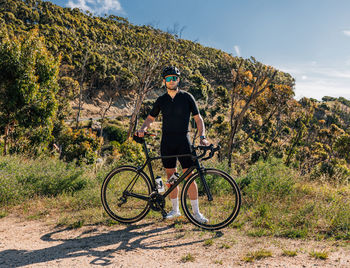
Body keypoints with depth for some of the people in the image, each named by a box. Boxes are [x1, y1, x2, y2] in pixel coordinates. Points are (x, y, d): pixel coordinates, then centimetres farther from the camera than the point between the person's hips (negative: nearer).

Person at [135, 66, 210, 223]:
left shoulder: (187, 97, 2)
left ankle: (196, 211, 5)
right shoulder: (161, 100, 8)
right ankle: (175, 209, 20)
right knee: (171, 175, 6)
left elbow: (198, 118, 3)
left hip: (183, 140, -2)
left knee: (189, 175, -5)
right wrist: (143, 129, -5)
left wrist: (202, 136, -11)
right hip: (167, 141, 3)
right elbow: (151, 118, 15)